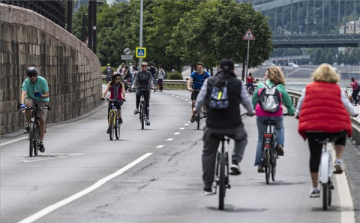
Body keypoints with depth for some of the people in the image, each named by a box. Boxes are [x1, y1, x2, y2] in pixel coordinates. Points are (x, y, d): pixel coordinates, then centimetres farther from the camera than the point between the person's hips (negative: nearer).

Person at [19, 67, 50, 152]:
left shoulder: (42, 81, -16)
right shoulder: (26, 82, -15)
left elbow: (47, 94, -13)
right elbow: (23, 93, -27)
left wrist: (41, 95, -35)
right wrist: (22, 103, -45)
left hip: (42, 101, 0)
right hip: (31, 99, 0)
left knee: (42, 120, -13)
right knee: (28, 104, -37)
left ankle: (41, 142, -5)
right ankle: (27, 124, -19)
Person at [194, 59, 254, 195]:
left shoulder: (209, 82, 0)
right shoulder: (238, 83, -1)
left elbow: (201, 99, 5)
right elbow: (246, 101, 6)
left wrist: (196, 109, 28)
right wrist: (251, 112, 28)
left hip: (213, 125, 1)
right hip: (233, 125, -1)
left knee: (208, 153, 16)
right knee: (242, 138, 33)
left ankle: (207, 187, 14)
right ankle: (236, 161, 7)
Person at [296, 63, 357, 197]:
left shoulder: (308, 88, 5)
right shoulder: (337, 89, 4)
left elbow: (300, 105, 15)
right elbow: (346, 105, 11)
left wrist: (298, 114, 36)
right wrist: (353, 113, 32)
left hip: (312, 128, 0)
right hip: (336, 128, 0)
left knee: (315, 156, 9)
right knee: (342, 136, 33)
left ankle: (314, 188, 10)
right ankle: (338, 160, 10)